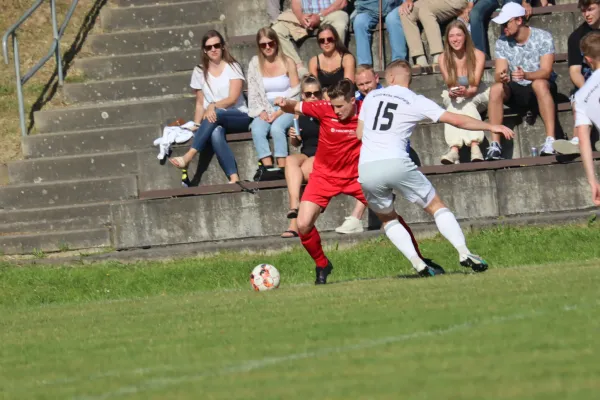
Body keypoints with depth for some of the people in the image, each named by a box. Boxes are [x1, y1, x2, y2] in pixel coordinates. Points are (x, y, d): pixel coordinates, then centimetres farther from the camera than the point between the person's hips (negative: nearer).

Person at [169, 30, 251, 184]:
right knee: (216, 134, -37)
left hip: (239, 116, -2)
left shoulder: (232, 67, 1)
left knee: (217, 114, -38)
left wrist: (213, 106, -28)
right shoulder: (200, 72, 10)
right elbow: (200, 103, 11)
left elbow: (233, 98, -10)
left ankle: (188, 157, -47)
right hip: (215, 120, 2)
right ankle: (234, 178, -50)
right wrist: (196, 125, -5)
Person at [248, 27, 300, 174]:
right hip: (265, 110, 3)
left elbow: (295, 92, -3)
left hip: (285, 109, -3)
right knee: (257, 129, -29)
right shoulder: (255, 64, 8)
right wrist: (261, 112, -10)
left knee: (277, 127, -34)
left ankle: (282, 168, -36)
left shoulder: (287, 62, 0)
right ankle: (267, 166, -36)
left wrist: (279, 112, -13)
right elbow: (252, 93, 6)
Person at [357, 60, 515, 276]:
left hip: (366, 169, 2)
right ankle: (463, 252, -3)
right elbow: (456, 120, 5)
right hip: (396, 163, -2)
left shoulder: (372, 96, 15)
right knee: (436, 206, 13)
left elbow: (359, 133, 22)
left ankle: (418, 263, 3)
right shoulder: (416, 102, 6)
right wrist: (491, 126, 14)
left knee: (387, 219, 20)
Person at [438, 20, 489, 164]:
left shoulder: (478, 55, -14)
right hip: (453, 97, 1)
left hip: (477, 95, -1)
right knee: (454, 103, -35)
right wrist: (452, 93, -39)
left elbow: (475, 86, -19)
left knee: (465, 102, -35)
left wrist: (466, 92, -42)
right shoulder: (444, 58, -10)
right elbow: (450, 85, -14)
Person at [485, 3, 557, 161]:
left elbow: (546, 71, -22)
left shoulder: (543, 38, -13)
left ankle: (550, 140, -45)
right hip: (517, 91, 3)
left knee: (539, 84, -38)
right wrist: (501, 77, -35)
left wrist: (526, 75, -43)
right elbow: (499, 73, -8)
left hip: (543, 88, -3)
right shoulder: (502, 42, -2)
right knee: (496, 89, -28)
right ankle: (495, 144, -32)